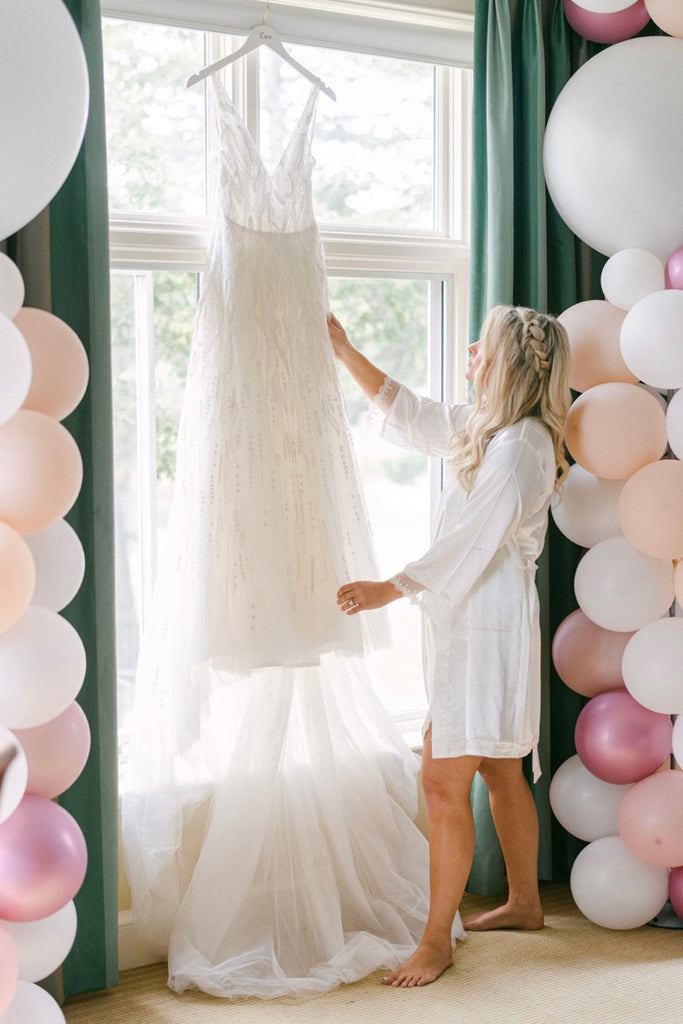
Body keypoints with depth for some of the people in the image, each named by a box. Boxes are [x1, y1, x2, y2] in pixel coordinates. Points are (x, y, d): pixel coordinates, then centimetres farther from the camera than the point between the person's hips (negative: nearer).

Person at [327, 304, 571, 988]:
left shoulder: (523, 444, -17)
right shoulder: (481, 426, 12)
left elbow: (472, 540, -22)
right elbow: (405, 411, 26)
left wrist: (391, 590, -24)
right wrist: (342, 350, 26)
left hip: (488, 628, -10)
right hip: (465, 621, 10)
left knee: (444, 781, -8)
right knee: (499, 772, 19)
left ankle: (436, 941, 1)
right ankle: (524, 903, 34)